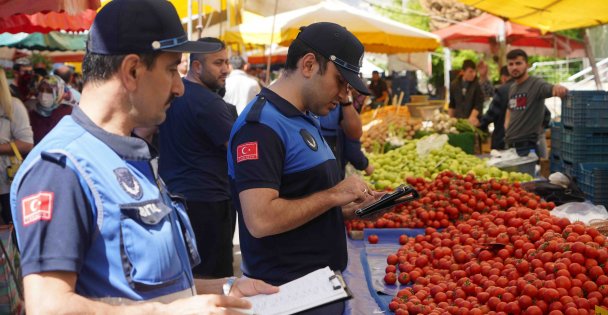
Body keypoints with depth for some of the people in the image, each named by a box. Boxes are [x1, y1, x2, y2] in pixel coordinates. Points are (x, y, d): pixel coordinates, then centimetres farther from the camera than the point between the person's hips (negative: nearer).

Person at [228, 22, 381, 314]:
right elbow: (261, 220, -28)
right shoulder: (262, 124, -19)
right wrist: (333, 195, -19)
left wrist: (350, 208, 3)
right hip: (288, 291, -9)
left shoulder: (306, 119, 11)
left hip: (322, 283, 9)